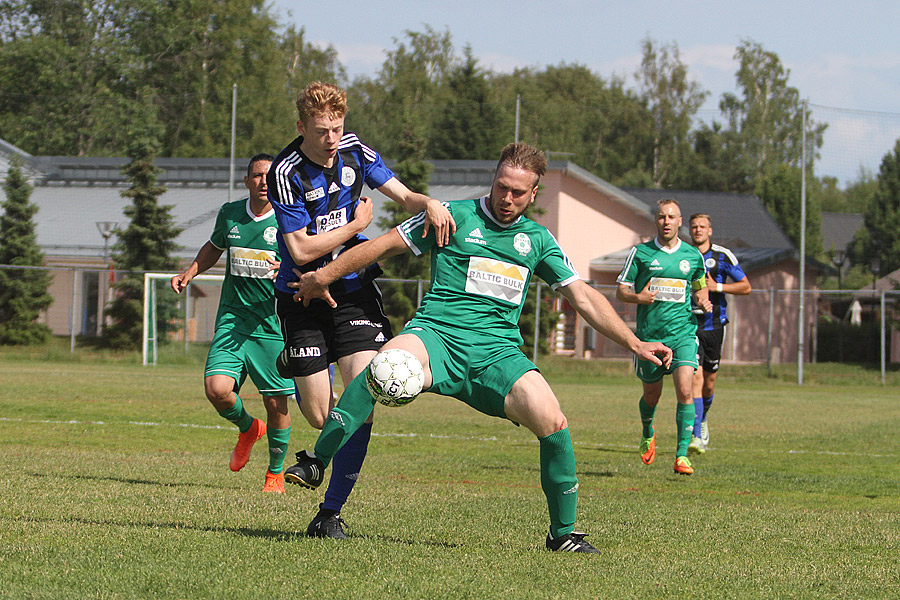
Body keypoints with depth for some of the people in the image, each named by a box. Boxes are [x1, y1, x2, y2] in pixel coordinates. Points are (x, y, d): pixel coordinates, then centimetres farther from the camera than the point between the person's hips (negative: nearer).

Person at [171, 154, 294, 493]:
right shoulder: (230, 214, 6)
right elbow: (214, 247, 27)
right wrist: (189, 273, 12)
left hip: (274, 324, -2)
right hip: (232, 320, 2)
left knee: (276, 403, 0)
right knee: (217, 389, -16)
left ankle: (275, 473, 23)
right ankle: (248, 428, 18)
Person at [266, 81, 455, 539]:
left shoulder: (355, 152, -2)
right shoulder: (286, 174, -17)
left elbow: (403, 196, 4)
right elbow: (301, 250, -18)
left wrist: (428, 203, -19)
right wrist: (356, 225, -12)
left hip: (353, 288, 3)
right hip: (302, 293, -3)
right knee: (320, 416, -1)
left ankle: (331, 511, -6)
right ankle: (292, 369, 39)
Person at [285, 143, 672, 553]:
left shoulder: (538, 239, 17)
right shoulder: (455, 217, 7)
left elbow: (583, 297, 20)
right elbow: (384, 246, 11)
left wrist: (634, 343, 12)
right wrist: (324, 276, 10)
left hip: (497, 351, 3)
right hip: (438, 334, -3)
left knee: (553, 422, -22)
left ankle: (564, 533, -3)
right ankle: (316, 462, -30)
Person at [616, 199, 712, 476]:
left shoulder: (693, 256, 7)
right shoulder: (641, 253, 0)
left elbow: (701, 285, 23)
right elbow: (621, 291, 3)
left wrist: (704, 302, 1)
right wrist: (638, 297, -18)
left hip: (683, 333, 0)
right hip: (649, 335, 0)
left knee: (685, 391, -17)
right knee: (652, 395, 12)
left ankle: (682, 455, -13)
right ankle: (647, 435, 45)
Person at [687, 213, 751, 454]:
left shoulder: (723, 256, 0)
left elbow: (746, 286, -1)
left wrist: (717, 287, -13)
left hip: (714, 325, 1)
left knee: (709, 383, 10)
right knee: (696, 378, -16)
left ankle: (701, 419, 40)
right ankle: (696, 436, -19)